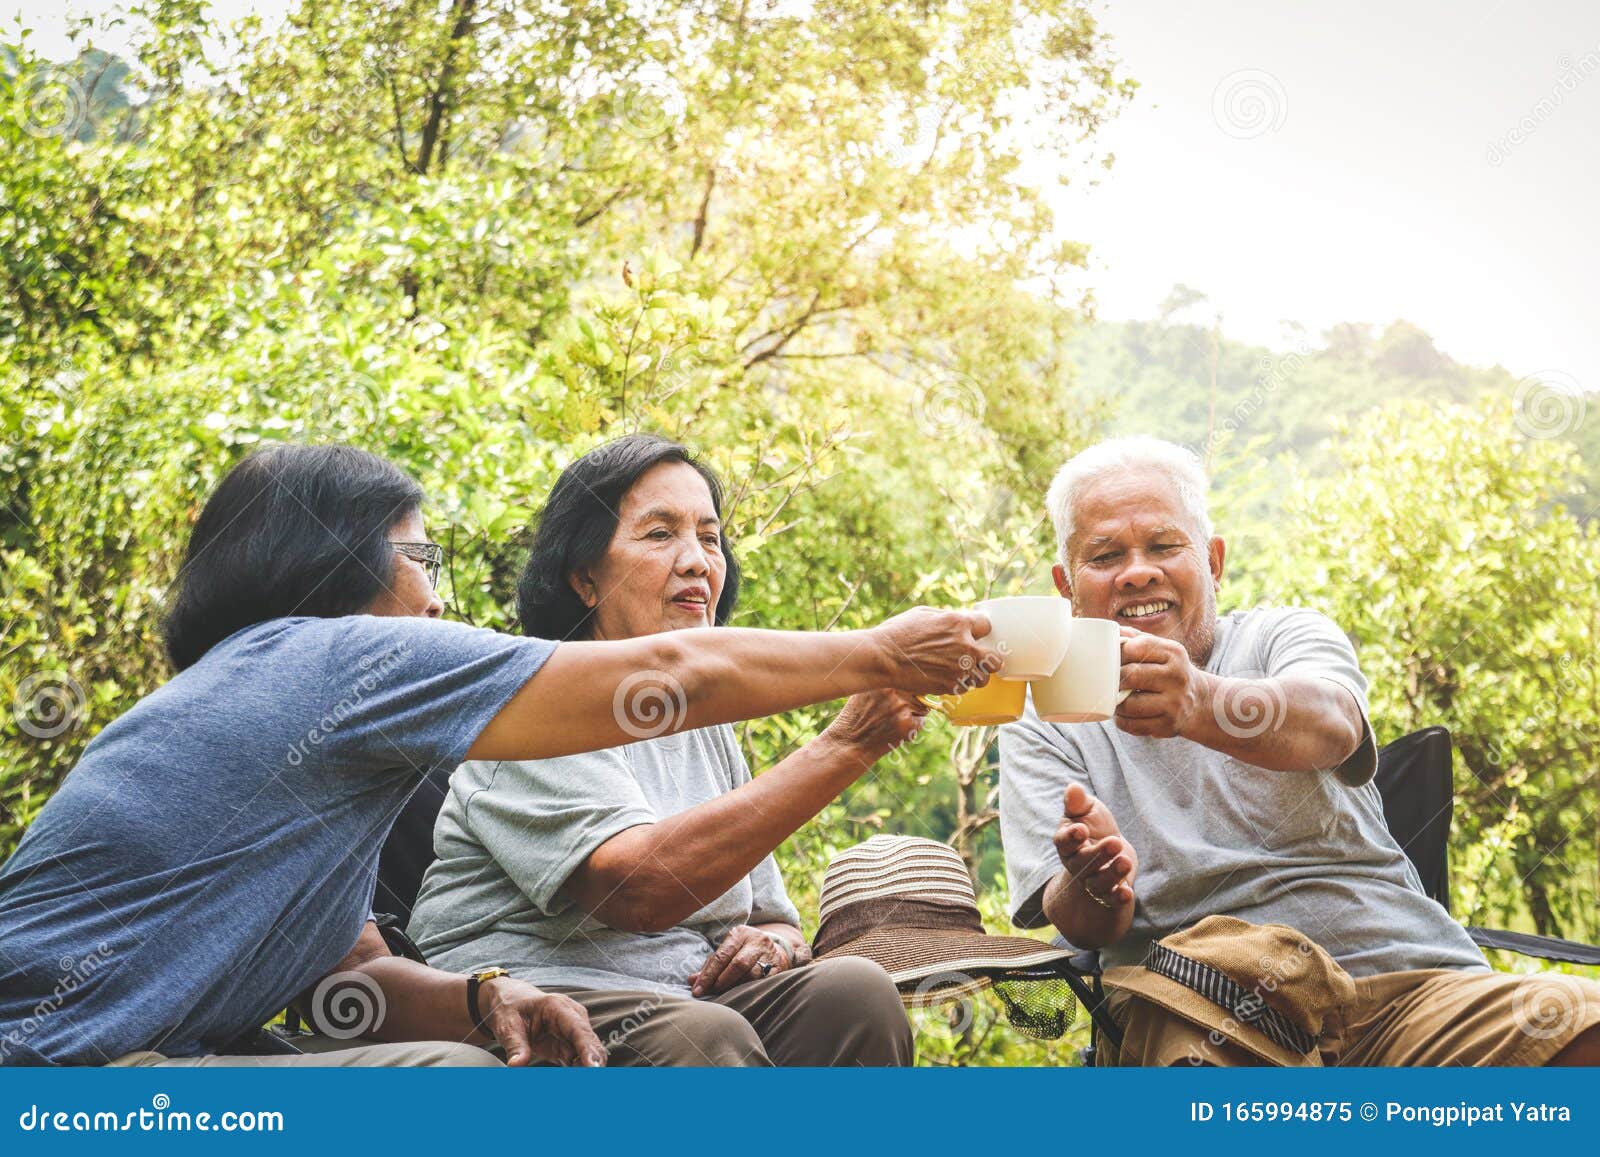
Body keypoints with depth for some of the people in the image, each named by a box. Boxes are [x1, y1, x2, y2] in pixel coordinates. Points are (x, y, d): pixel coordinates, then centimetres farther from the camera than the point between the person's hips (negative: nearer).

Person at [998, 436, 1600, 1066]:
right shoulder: (1041, 720, 13)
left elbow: (1329, 724, -14)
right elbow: (1078, 926, 2)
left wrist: (1201, 705, -37)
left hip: (1397, 967, 0)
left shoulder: (1286, 633, 12)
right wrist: (1091, 885, -24)